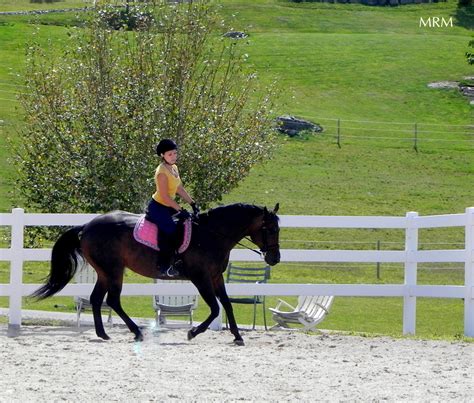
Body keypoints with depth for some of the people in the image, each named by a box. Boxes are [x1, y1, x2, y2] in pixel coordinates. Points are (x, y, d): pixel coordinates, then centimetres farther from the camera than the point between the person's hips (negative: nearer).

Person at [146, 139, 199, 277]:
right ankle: (164, 266, -19)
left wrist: (192, 204, 9)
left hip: (168, 207, 10)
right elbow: (165, 196, -23)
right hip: (158, 207, -10)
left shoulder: (174, 168, 8)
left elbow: (180, 189, 16)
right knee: (170, 230, -26)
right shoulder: (162, 171, -20)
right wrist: (180, 210, -22)